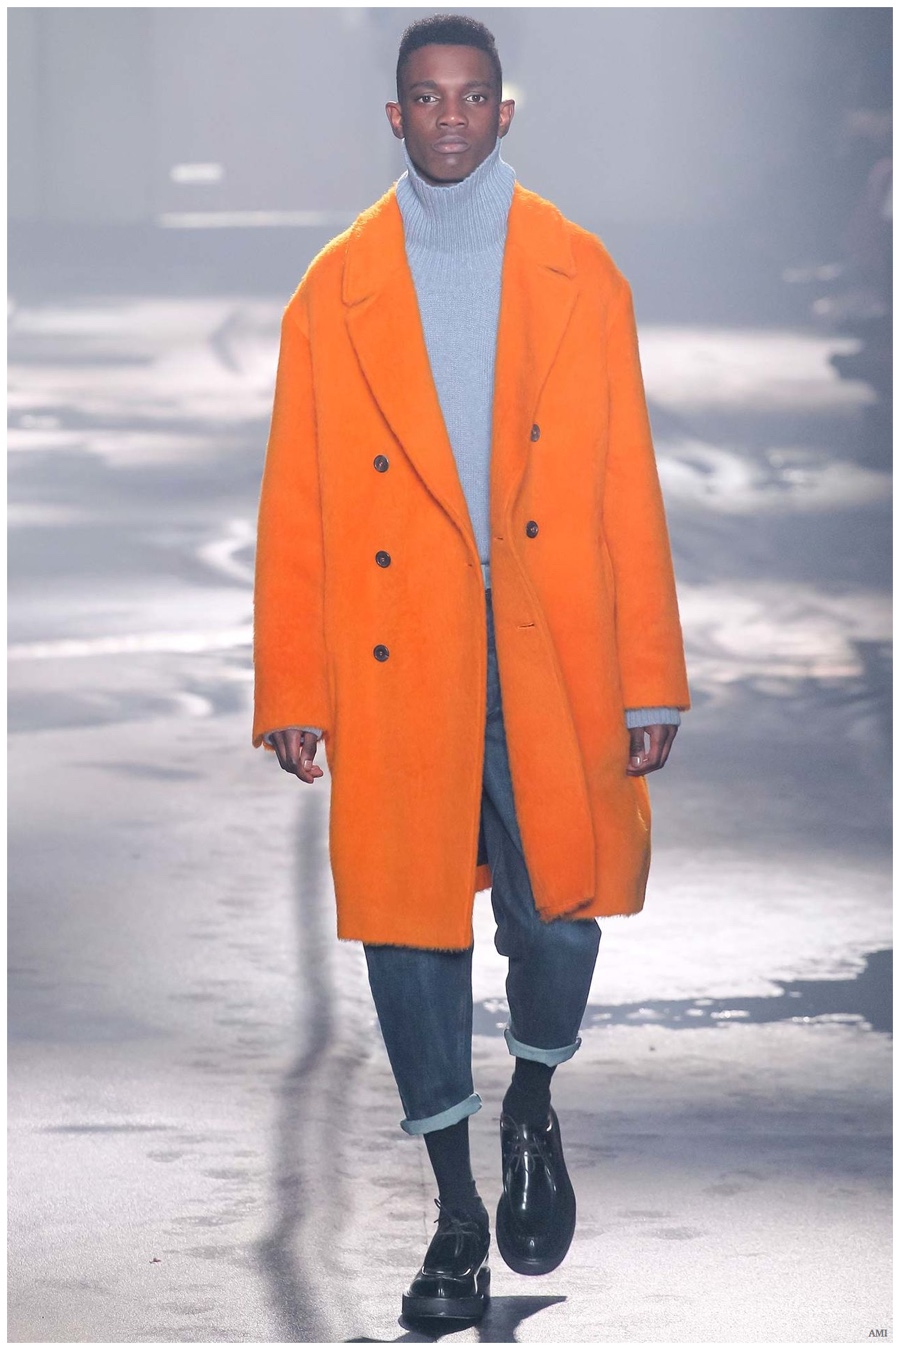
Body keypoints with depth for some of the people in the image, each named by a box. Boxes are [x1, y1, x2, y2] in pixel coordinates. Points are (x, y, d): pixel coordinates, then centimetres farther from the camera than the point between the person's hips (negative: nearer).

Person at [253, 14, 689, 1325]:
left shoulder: (578, 275, 7)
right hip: (397, 667, 0)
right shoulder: (335, 292, 6)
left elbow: (628, 488, 5)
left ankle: (532, 1108, 26)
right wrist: (291, 693, -1)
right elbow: (295, 507, 5)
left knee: (558, 919, -7)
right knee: (409, 930, 3)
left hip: (553, 665, 0)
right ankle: (457, 1212, 18)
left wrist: (651, 684, 1)